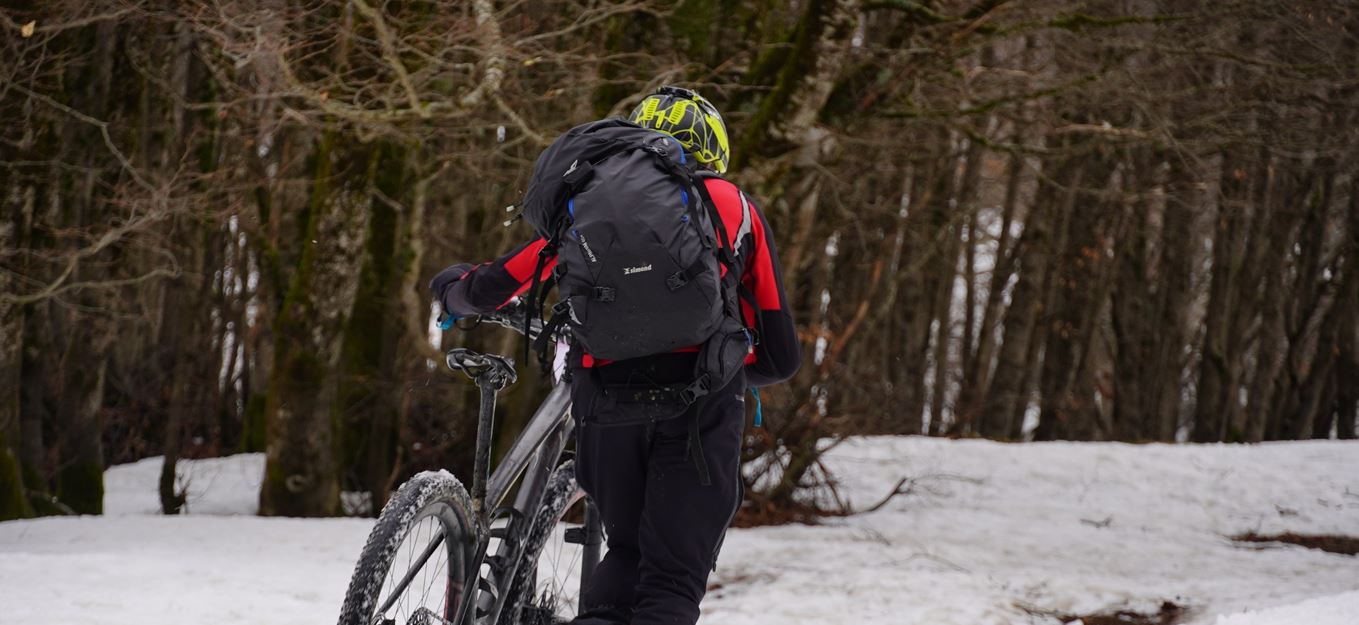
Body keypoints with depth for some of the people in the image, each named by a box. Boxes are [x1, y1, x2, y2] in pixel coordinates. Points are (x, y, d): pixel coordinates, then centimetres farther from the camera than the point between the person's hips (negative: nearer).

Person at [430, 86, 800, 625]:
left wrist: (458, 288, 39)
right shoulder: (737, 210, 17)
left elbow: (499, 285, 16)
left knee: (627, 554, 21)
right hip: (699, 409, -2)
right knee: (672, 576, 3)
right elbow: (781, 357, 16)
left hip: (607, 401, 2)